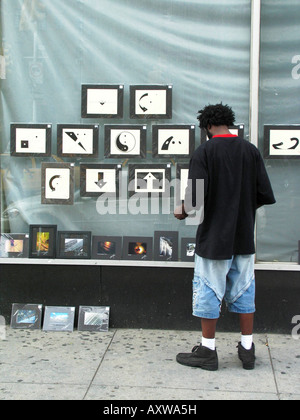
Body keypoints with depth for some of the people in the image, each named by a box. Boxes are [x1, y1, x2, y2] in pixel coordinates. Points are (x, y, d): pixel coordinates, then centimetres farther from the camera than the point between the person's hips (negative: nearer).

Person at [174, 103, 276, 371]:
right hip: (244, 237, 4)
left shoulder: (204, 153, -10)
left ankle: (208, 351, 15)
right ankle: (247, 349, 21)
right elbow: (266, 195, 0)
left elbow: (196, 198, -17)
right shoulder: (251, 150, 2)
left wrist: (183, 213, 3)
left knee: (209, 293, 6)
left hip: (214, 236, -4)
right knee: (244, 290, 14)